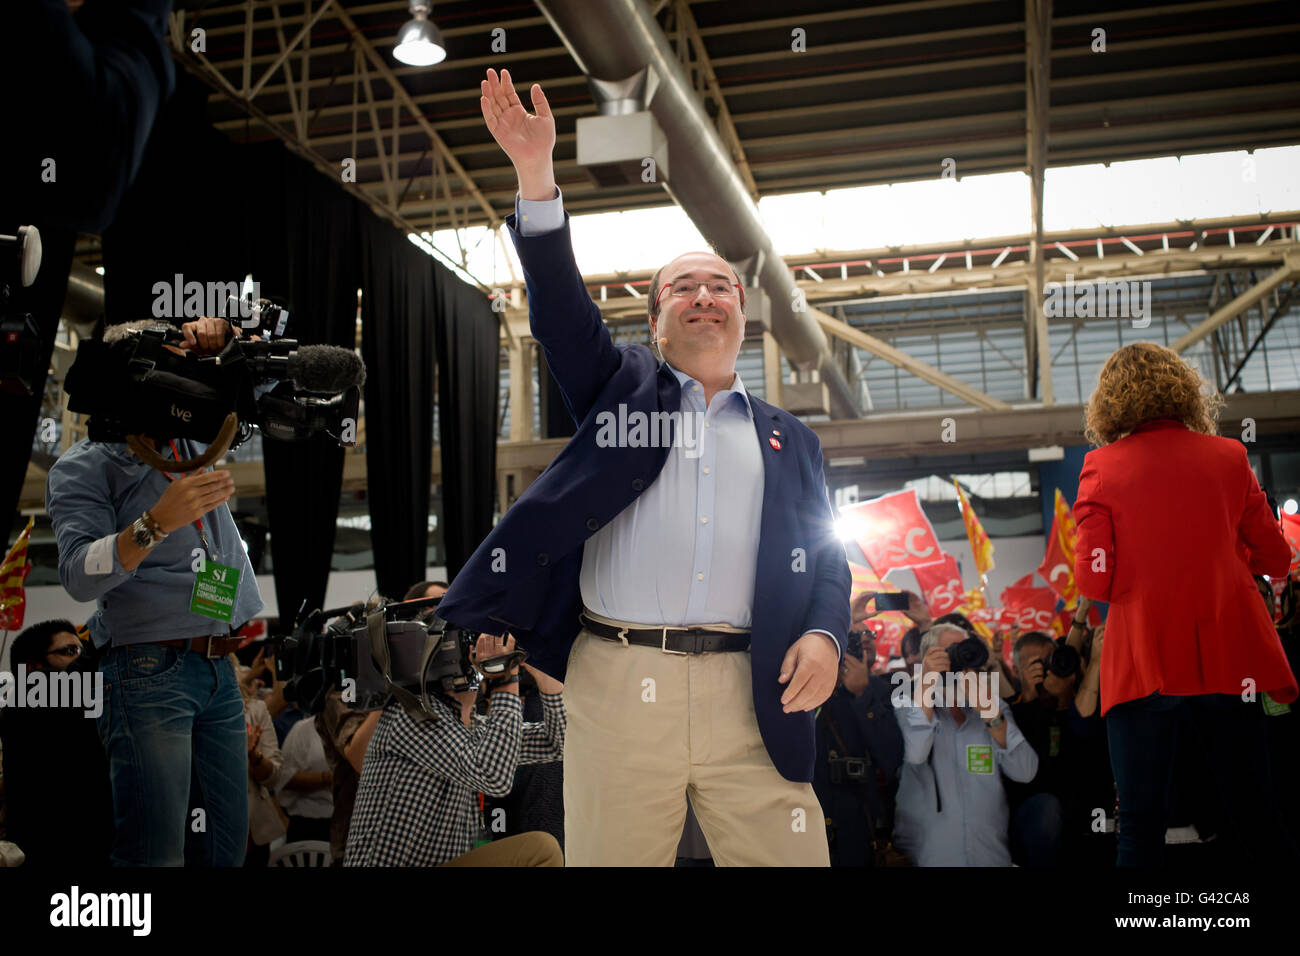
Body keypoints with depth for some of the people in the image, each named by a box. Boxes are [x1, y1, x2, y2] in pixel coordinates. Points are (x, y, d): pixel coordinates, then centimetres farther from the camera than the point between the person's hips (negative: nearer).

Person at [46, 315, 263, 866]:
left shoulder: (193, 443, 17)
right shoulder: (82, 467, 1)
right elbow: (80, 576, -13)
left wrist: (216, 336, 4)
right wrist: (158, 522, -27)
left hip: (219, 668, 6)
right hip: (150, 671, -6)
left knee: (224, 845, 5)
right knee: (156, 852, -9)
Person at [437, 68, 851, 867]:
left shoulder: (789, 439, 20)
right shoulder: (624, 387, 17)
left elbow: (828, 561, 16)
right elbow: (562, 306, 2)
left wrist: (824, 633, -5)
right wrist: (536, 172, -9)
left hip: (752, 694, 1)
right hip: (618, 682, -1)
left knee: (789, 854, -3)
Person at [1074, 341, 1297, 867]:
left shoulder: (1101, 467, -4)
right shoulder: (1228, 456, 2)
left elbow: (1094, 581, -8)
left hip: (1144, 661, -2)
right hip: (1229, 657, 2)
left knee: (1141, 823, 2)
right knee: (1256, 813, 12)